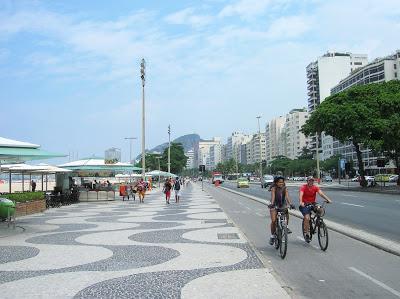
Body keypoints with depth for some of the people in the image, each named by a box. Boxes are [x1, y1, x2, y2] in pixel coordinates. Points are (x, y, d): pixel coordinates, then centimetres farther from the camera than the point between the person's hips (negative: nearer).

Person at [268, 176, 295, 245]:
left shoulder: (285, 188, -6)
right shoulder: (274, 188, -13)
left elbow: (287, 197, -18)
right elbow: (273, 197, -27)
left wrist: (290, 204, -35)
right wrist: (272, 204, -45)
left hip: (283, 205, 3)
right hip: (275, 206, -3)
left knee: (287, 213, -26)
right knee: (273, 221, -13)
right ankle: (272, 235, 4)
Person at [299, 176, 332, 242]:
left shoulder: (315, 187, -5)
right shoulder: (303, 187, -14)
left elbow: (321, 193, -19)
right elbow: (301, 195, -29)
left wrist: (328, 199, -36)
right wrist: (301, 202, -48)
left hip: (312, 204, 3)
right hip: (305, 205, -3)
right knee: (307, 218, -20)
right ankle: (307, 234, -4)